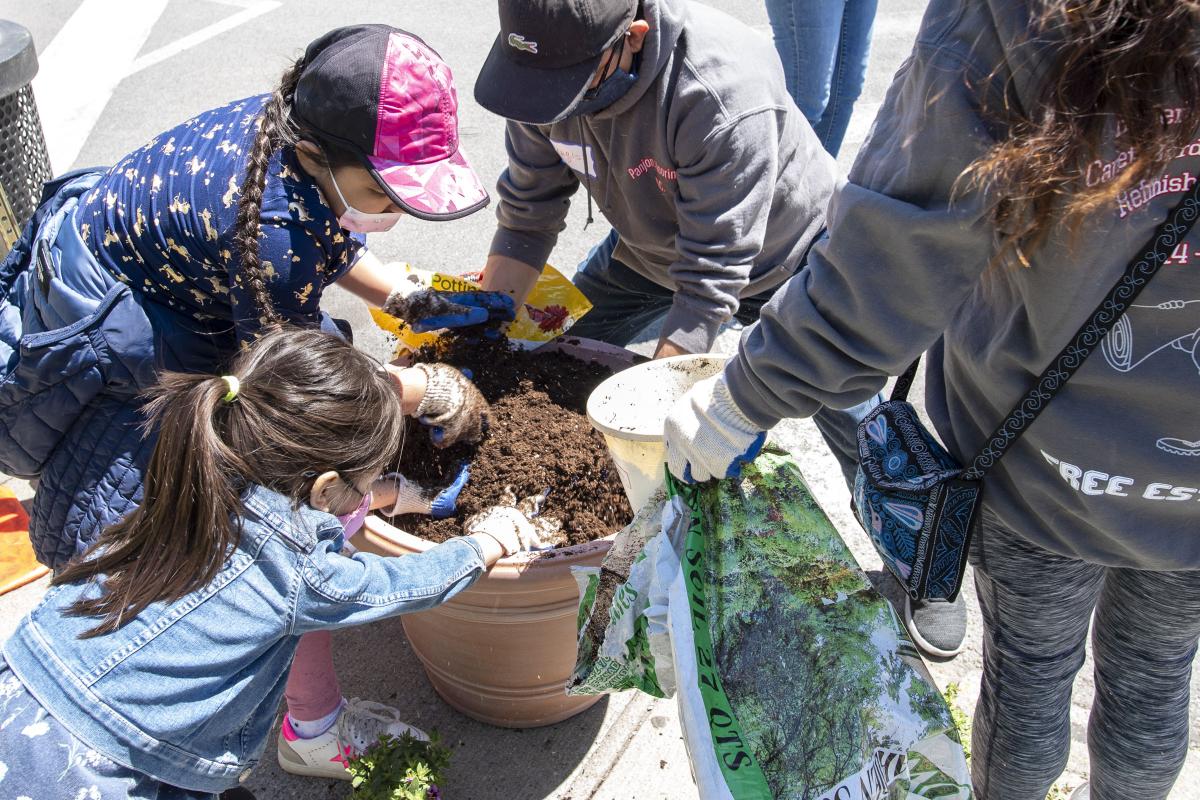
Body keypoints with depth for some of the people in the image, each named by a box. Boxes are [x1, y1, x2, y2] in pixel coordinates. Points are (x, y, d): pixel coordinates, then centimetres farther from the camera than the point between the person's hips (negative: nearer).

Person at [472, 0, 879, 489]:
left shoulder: (723, 92, -40)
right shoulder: (546, 66, -21)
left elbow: (712, 275, -36)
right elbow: (527, 214, -10)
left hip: (777, 256, -5)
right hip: (649, 246, 5)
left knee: (863, 443, -4)